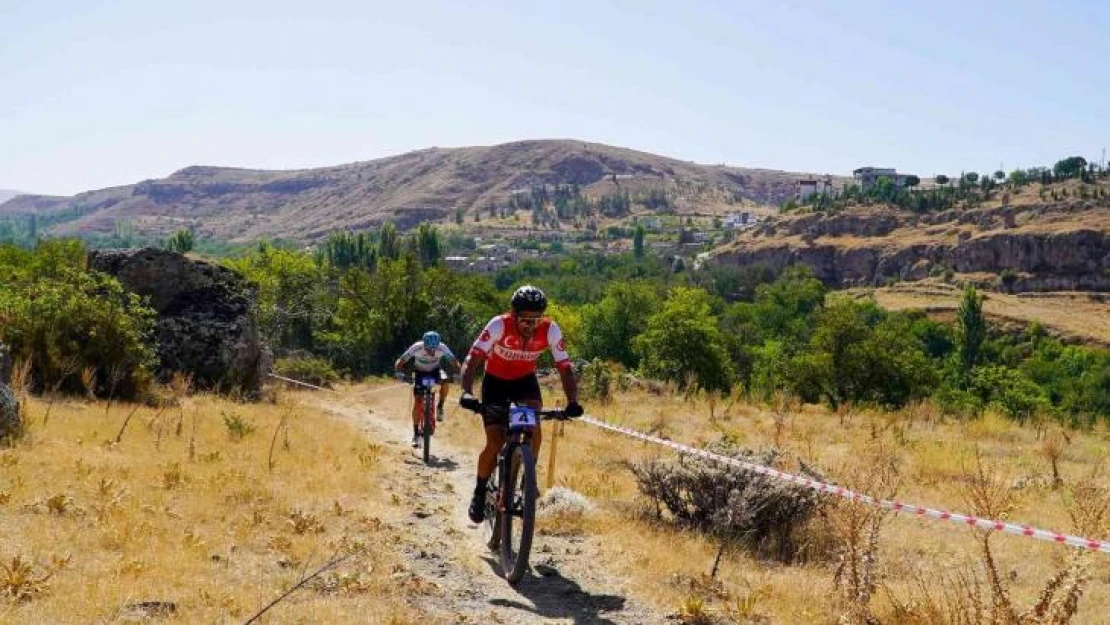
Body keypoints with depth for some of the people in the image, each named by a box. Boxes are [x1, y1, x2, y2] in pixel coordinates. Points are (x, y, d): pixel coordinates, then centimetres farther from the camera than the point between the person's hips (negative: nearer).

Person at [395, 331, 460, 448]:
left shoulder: (442, 348, -32)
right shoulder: (417, 348, -34)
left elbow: (454, 362, -25)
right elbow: (399, 362, -29)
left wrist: (456, 373, -43)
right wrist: (400, 372, -47)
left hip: (435, 370, 1)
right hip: (420, 371, -1)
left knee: (444, 381, -31)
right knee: (418, 401, -12)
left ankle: (440, 408, -6)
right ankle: (416, 433, -3)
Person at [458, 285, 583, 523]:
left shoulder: (550, 330, -25)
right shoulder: (499, 325, -31)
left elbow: (565, 368, -24)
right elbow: (472, 359, -36)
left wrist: (572, 402, -39)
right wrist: (466, 392, -52)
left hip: (525, 380, 2)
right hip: (495, 381, -2)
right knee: (494, 444, -9)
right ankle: (479, 493, 14)